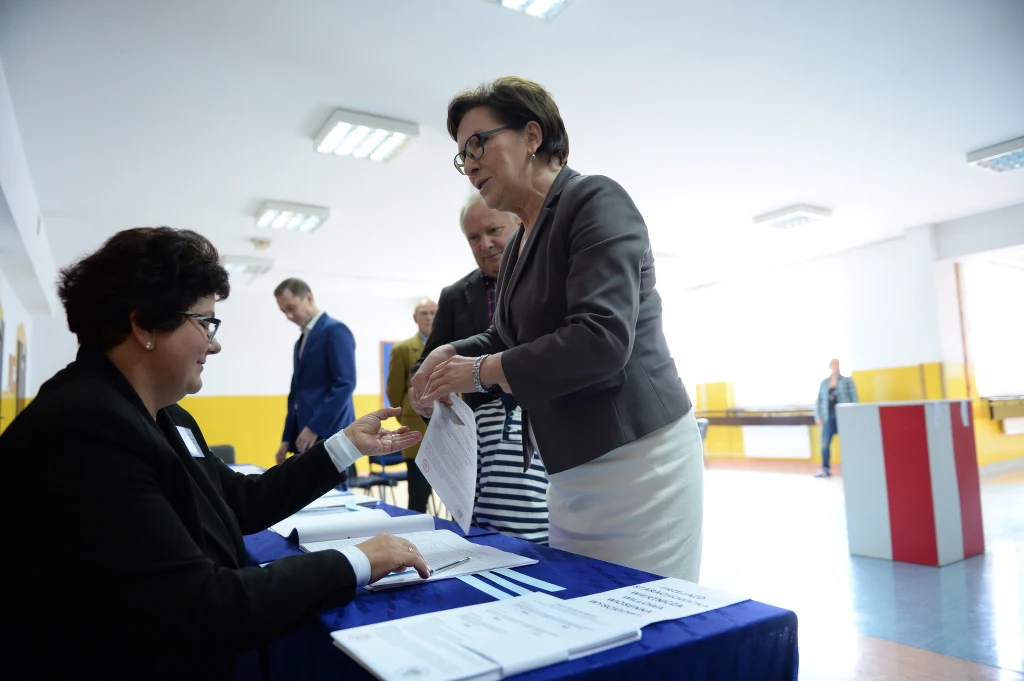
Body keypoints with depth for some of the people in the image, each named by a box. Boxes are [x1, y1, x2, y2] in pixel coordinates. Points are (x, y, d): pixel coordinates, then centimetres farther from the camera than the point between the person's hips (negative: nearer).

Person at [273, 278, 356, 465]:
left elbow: (345, 384, -17)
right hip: (305, 438, 8)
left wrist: (315, 427, -19)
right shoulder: (301, 341, 20)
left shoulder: (335, 331, -7)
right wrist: (287, 439, 17)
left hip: (328, 436, -8)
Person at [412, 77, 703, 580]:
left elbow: (602, 340, -23)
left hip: (636, 459, -8)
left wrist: (482, 371, -15)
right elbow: (508, 337, 23)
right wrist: (451, 354, 2)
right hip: (573, 471, 8)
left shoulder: (596, 200, -11)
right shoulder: (519, 244, 14)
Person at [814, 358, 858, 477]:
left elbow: (854, 398, 1)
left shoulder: (847, 380, 5)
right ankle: (826, 469, 11)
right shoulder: (824, 383, 13)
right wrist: (818, 416, 5)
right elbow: (819, 400, 14)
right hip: (828, 416, 3)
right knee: (825, 444, 1)